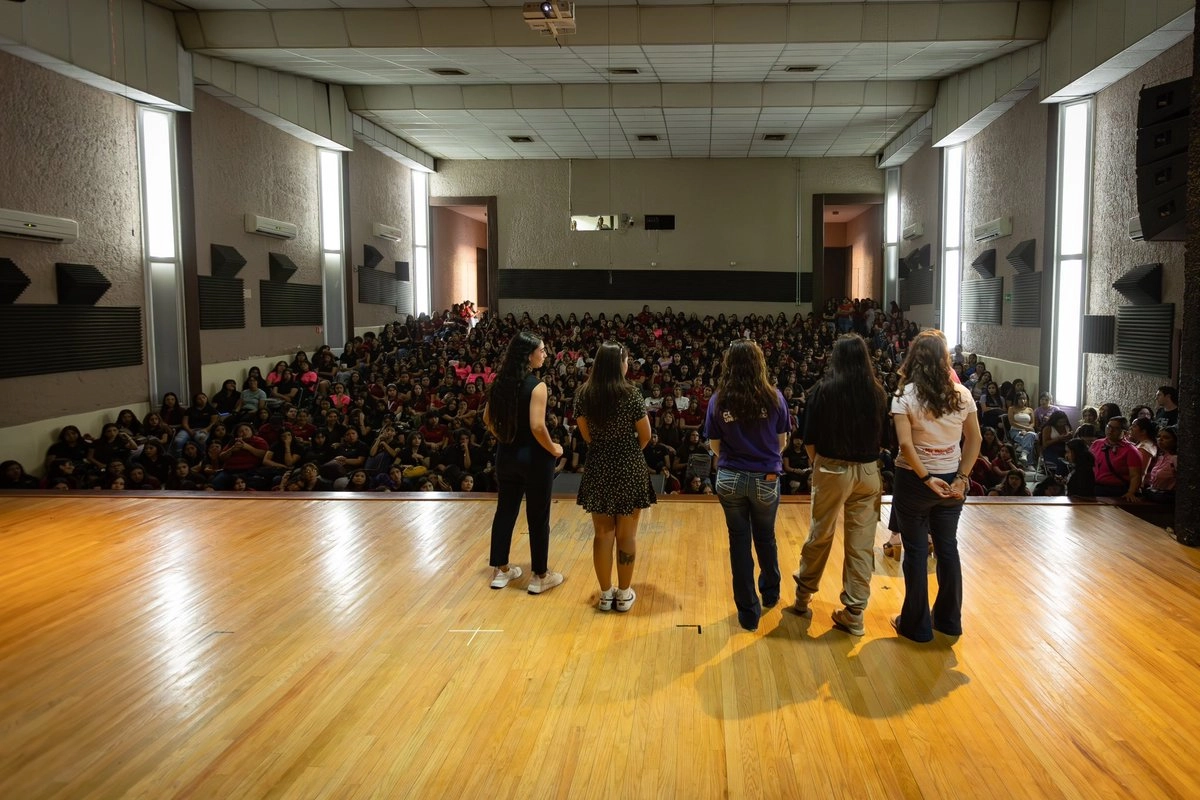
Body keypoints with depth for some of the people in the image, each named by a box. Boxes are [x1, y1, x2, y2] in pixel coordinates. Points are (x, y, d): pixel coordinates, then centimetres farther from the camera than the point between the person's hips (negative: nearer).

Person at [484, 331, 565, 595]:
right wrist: (553, 449, -11)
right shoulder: (536, 385, -18)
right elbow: (537, 426, -25)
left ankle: (500, 570, 25)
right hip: (533, 457, -6)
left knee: (505, 510, 15)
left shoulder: (501, 382, 2)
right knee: (538, 516, 5)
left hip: (506, 454, 7)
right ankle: (539, 576, 15)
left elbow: (488, 418, 10)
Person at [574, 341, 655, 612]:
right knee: (626, 534, 8)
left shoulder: (583, 394, -4)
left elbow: (585, 434, 3)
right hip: (628, 469, -3)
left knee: (602, 533, 11)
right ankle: (624, 594, 18)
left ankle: (605, 594, 19)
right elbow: (645, 436, -6)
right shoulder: (631, 394, -13)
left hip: (597, 468, 3)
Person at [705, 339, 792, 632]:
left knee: (739, 542, 10)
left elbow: (715, 446, -2)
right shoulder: (773, 397, -10)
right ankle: (770, 593, 43)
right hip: (766, 479, 0)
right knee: (765, 537, 22)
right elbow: (782, 442, -1)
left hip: (730, 479, 0)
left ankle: (748, 611, 17)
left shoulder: (719, 401, -9)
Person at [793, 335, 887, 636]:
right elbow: (883, 435, 3)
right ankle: (854, 615, 12)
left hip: (832, 469, -2)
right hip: (868, 472, 2)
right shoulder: (877, 392, -3)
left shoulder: (824, 390, -9)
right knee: (862, 543, 7)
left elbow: (810, 439, -7)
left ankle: (803, 596, 28)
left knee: (819, 535, 14)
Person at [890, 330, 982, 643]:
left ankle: (917, 625, 15)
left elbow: (906, 444, -21)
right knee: (947, 547, 15)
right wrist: (962, 477, 0)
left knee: (915, 550, 6)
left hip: (914, 480, -4)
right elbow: (974, 438, 0)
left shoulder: (905, 396, -13)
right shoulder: (962, 394, -1)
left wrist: (927, 478, -16)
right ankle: (949, 619, 27)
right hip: (951, 480, 4)